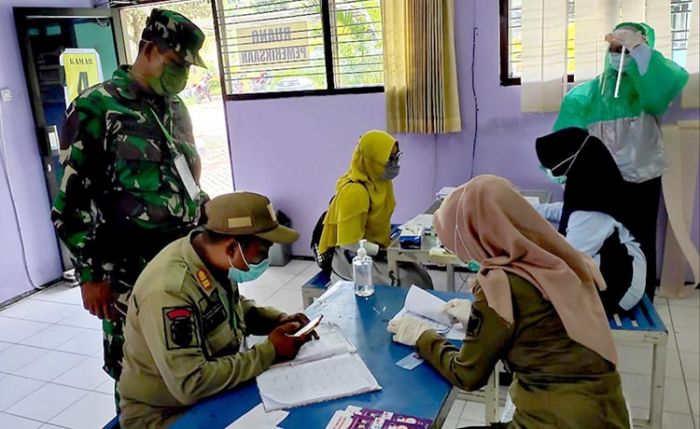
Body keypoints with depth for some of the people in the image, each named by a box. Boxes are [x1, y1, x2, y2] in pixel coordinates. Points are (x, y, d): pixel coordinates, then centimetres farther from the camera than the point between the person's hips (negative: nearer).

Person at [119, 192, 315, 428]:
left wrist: (280, 320, -5)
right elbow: (191, 384, -32)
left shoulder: (214, 260, -8)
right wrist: (269, 352, -25)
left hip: (214, 393, 7)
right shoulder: (170, 289, -32)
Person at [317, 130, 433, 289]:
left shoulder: (380, 180, 1)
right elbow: (349, 243, -25)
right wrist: (385, 252, -21)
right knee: (410, 284, -18)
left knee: (422, 276, -3)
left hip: (377, 251, 8)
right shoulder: (354, 191, -25)